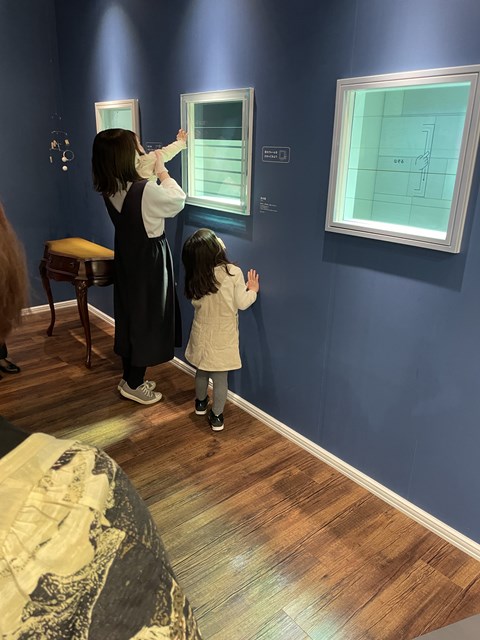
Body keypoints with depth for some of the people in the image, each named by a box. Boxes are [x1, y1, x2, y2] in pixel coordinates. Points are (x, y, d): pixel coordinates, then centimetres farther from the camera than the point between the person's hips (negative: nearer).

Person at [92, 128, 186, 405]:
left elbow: (137, 178, 15)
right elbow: (179, 200, -9)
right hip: (150, 261, -8)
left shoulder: (110, 189, -3)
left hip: (127, 258, 8)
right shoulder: (146, 191, -26)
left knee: (131, 315, 18)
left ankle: (130, 377, 32)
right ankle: (133, 385, 19)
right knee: (147, 320, 6)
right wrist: (162, 171, 3)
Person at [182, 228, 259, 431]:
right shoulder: (233, 272, -19)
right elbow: (242, 304, -12)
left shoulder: (196, 278, -10)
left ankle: (201, 403, 44)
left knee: (202, 371, 22)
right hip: (223, 336, -3)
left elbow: (196, 302, 4)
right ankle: (216, 416, 17)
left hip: (202, 334, 3)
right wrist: (252, 290, 7)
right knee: (220, 377, 8)